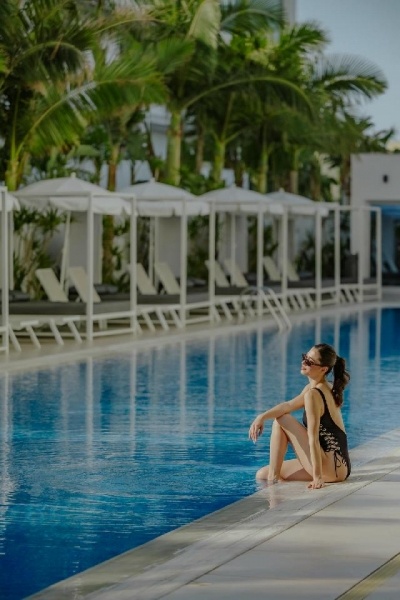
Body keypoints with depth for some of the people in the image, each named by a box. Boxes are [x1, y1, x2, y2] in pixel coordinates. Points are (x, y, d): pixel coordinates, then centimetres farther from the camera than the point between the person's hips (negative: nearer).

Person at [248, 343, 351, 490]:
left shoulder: (313, 394, -17)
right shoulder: (326, 388, 11)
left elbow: (313, 439, -23)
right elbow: (288, 406, 1)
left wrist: (317, 477, -26)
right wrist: (262, 417, -17)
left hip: (331, 469, -9)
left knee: (281, 420, -3)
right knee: (262, 475, 12)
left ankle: (273, 478, -1)